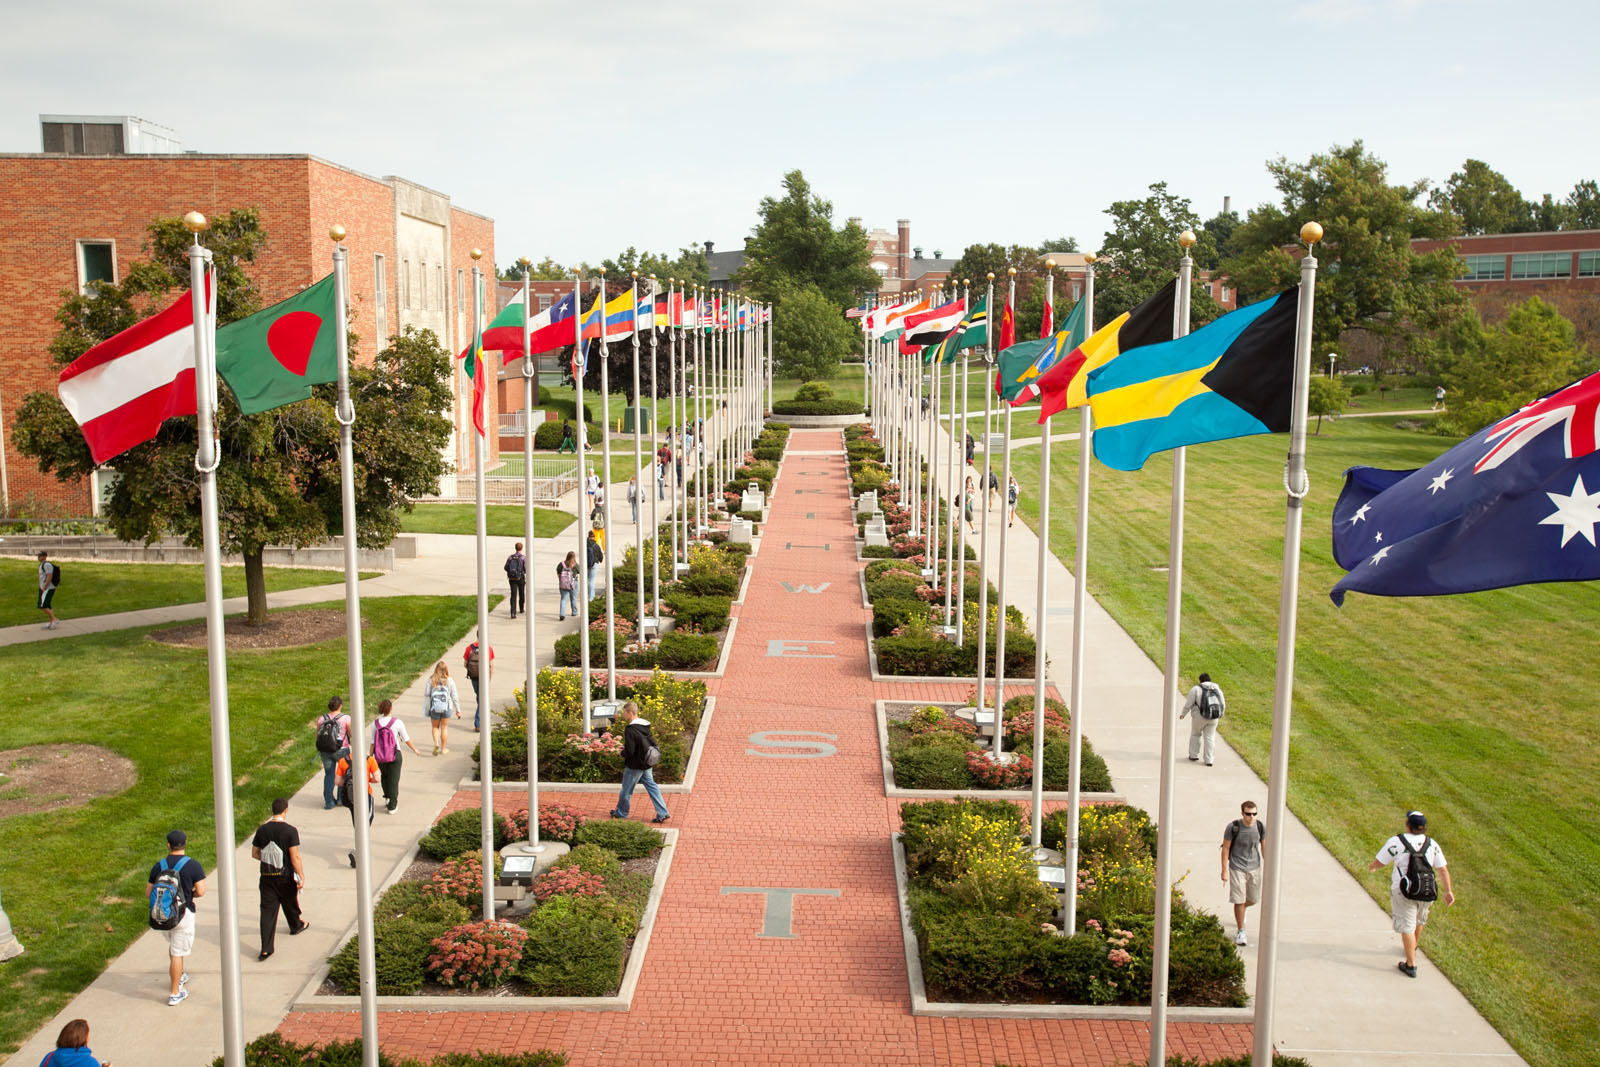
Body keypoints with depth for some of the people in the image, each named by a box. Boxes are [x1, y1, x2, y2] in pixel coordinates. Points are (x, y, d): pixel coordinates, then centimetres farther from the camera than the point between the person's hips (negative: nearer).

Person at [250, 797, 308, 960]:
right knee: (290, 903, 22)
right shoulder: (290, 831, -16)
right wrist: (301, 877, -11)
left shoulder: (262, 830, -3)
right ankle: (296, 925, 49)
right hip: (285, 875, -2)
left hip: (266, 875, 2)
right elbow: (295, 857, -17)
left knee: (267, 910, 1)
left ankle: (266, 948, -7)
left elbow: (254, 853, 7)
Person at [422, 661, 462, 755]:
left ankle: (436, 743, -5)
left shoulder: (431, 680, -8)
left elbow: (426, 694, -5)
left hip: (434, 708, 0)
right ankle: (443, 748, 20)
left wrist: (426, 709, 6)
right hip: (446, 708, 0)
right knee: (444, 727, 14)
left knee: (435, 727, 17)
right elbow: (454, 696, -2)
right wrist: (458, 710, 6)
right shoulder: (449, 680, -7)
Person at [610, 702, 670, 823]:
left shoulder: (630, 730, -25)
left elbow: (629, 751, -26)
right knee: (651, 787, 13)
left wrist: (622, 753, -3)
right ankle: (663, 813, 9)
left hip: (635, 765, -7)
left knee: (626, 790, 12)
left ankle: (621, 813, 29)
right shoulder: (645, 725, 1)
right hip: (646, 763, 7)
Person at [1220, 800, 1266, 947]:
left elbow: (1264, 847, 3)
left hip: (1254, 867, 3)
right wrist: (1224, 870, -8)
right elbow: (1225, 848, -9)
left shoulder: (1261, 826, -10)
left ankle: (1241, 909, 50)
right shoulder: (1233, 827, -18)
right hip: (1237, 867, -3)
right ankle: (1241, 932, 10)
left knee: (1253, 899, 15)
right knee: (1239, 900, -4)